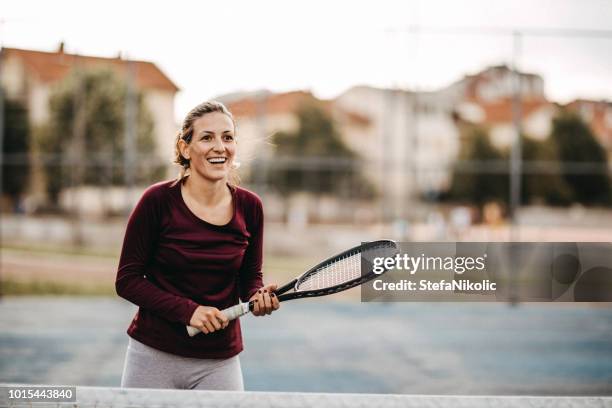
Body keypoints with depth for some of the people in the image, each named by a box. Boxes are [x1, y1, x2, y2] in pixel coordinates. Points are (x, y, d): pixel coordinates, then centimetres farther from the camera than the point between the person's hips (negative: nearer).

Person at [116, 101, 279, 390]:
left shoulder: (249, 207, -1)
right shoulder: (158, 201, -11)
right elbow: (127, 280, -8)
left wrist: (257, 295, -12)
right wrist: (188, 310, -18)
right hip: (153, 357, -2)